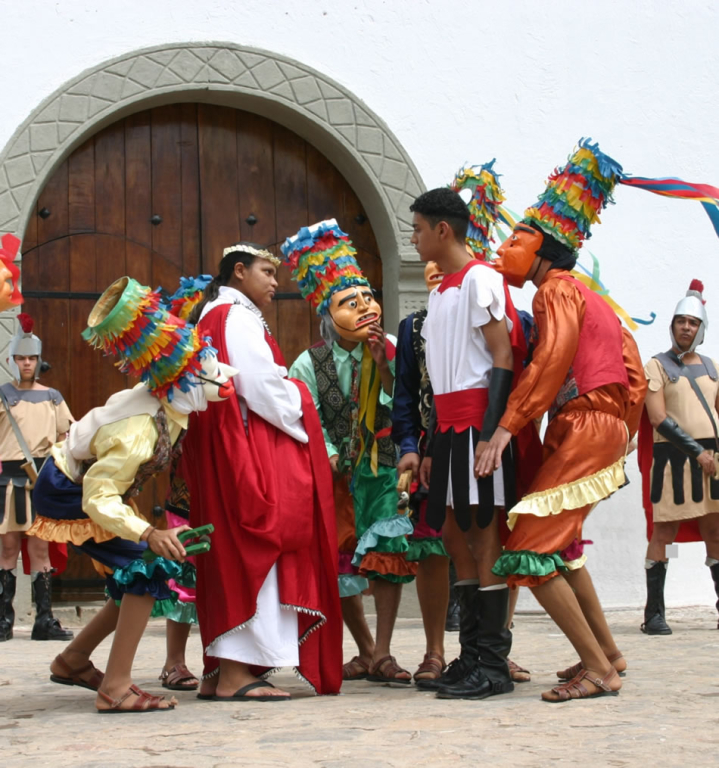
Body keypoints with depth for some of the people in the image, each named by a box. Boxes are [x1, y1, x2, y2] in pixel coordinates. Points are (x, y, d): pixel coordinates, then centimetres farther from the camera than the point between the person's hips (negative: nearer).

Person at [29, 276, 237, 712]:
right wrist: (148, 534, -49)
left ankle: (74, 660, 23)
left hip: (86, 482, 9)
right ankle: (115, 688, -16)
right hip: (68, 497, -9)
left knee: (139, 580, 9)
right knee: (149, 567, -18)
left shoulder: (163, 400, -13)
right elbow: (98, 500, -37)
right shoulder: (139, 433, -37)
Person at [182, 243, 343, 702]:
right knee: (253, 549, -12)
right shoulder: (237, 316, -8)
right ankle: (235, 675, -14)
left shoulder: (217, 315, 23)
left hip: (228, 450, 10)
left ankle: (221, 673, 8)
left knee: (234, 554, 8)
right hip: (247, 448, -10)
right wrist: (299, 416, -3)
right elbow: (261, 385, -16)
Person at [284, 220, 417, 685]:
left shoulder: (391, 351, -2)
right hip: (338, 473, 0)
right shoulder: (309, 364, -5)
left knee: (388, 552, -10)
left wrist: (384, 367, -20)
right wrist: (331, 458, -23)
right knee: (340, 563, 2)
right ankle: (366, 651, 20)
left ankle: (382, 654, -1)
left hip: (385, 468, 0)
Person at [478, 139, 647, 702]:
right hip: (602, 425, 11)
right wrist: (624, 423, 22)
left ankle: (598, 669, -12)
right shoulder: (577, 292, 20)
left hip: (585, 432, -11)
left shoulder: (556, 291, -8)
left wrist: (507, 428, -26)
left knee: (528, 549, -13)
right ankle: (607, 652, 29)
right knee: (559, 541, 24)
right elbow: (631, 364, 20)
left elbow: (549, 363, -22)